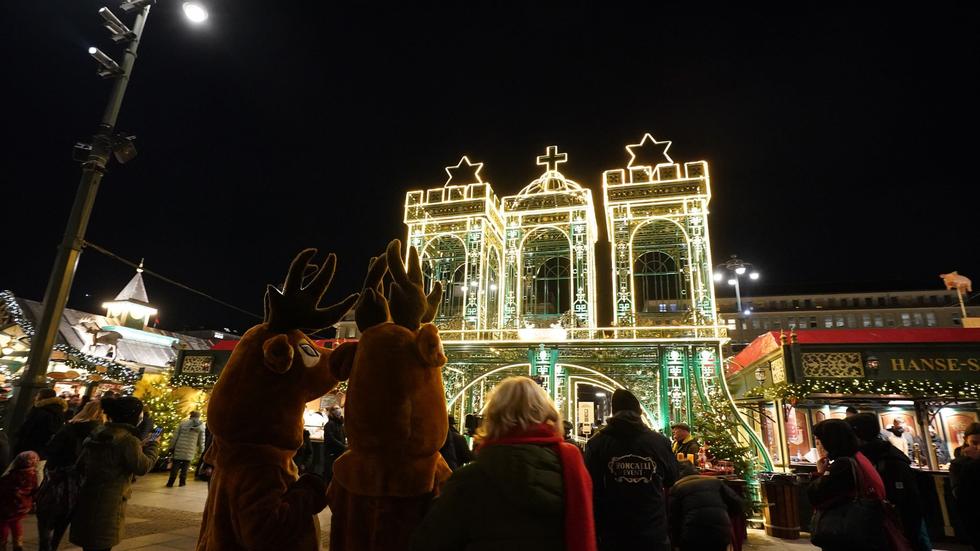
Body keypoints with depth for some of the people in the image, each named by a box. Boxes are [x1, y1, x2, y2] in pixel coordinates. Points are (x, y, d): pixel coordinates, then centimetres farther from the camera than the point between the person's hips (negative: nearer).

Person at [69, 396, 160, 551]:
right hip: (108, 503, -8)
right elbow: (142, 467, -15)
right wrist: (153, 446, -2)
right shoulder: (128, 439, -18)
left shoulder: (97, 433, 8)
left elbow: (81, 464, 18)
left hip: (88, 498, 8)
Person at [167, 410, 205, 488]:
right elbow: (201, 441, 5)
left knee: (175, 466, 7)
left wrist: (171, 446, 7)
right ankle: (182, 482, 12)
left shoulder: (183, 423, 3)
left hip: (179, 448, 0)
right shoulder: (201, 426, 4)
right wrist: (201, 450, 16)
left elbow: (175, 436, 1)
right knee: (185, 467, 12)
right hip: (190, 450, 0)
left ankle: (170, 482, 4)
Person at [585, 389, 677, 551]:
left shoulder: (597, 443, -12)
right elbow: (671, 480, 9)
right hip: (654, 533, 1)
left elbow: (590, 488, -5)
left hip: (612, 533, -1)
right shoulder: (659, 441, -8)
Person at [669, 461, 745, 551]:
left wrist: (675, 542, 19)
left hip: (693, 534, -3)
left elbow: (673, 519, 7)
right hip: (721, 532, 3)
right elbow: (738, 505, 14)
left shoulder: (677, 487, 14)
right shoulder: (715, 481, 21)